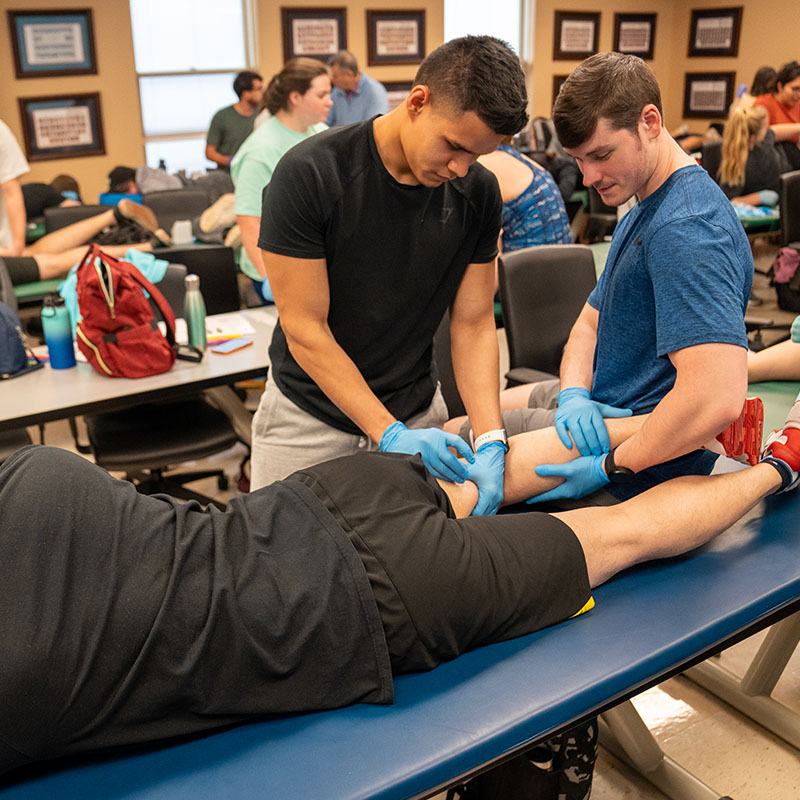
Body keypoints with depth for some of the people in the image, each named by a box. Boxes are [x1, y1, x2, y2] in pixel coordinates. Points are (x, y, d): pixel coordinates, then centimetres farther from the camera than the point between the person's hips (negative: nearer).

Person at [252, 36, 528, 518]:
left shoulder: (479, 193, -8)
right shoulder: (309, 175, -21)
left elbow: (473, 324, -5)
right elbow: (305, 328, -19)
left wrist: (491, 441, -19)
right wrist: (390, 433, -23)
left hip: (417, 408, 3)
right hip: (310, 416, -2)